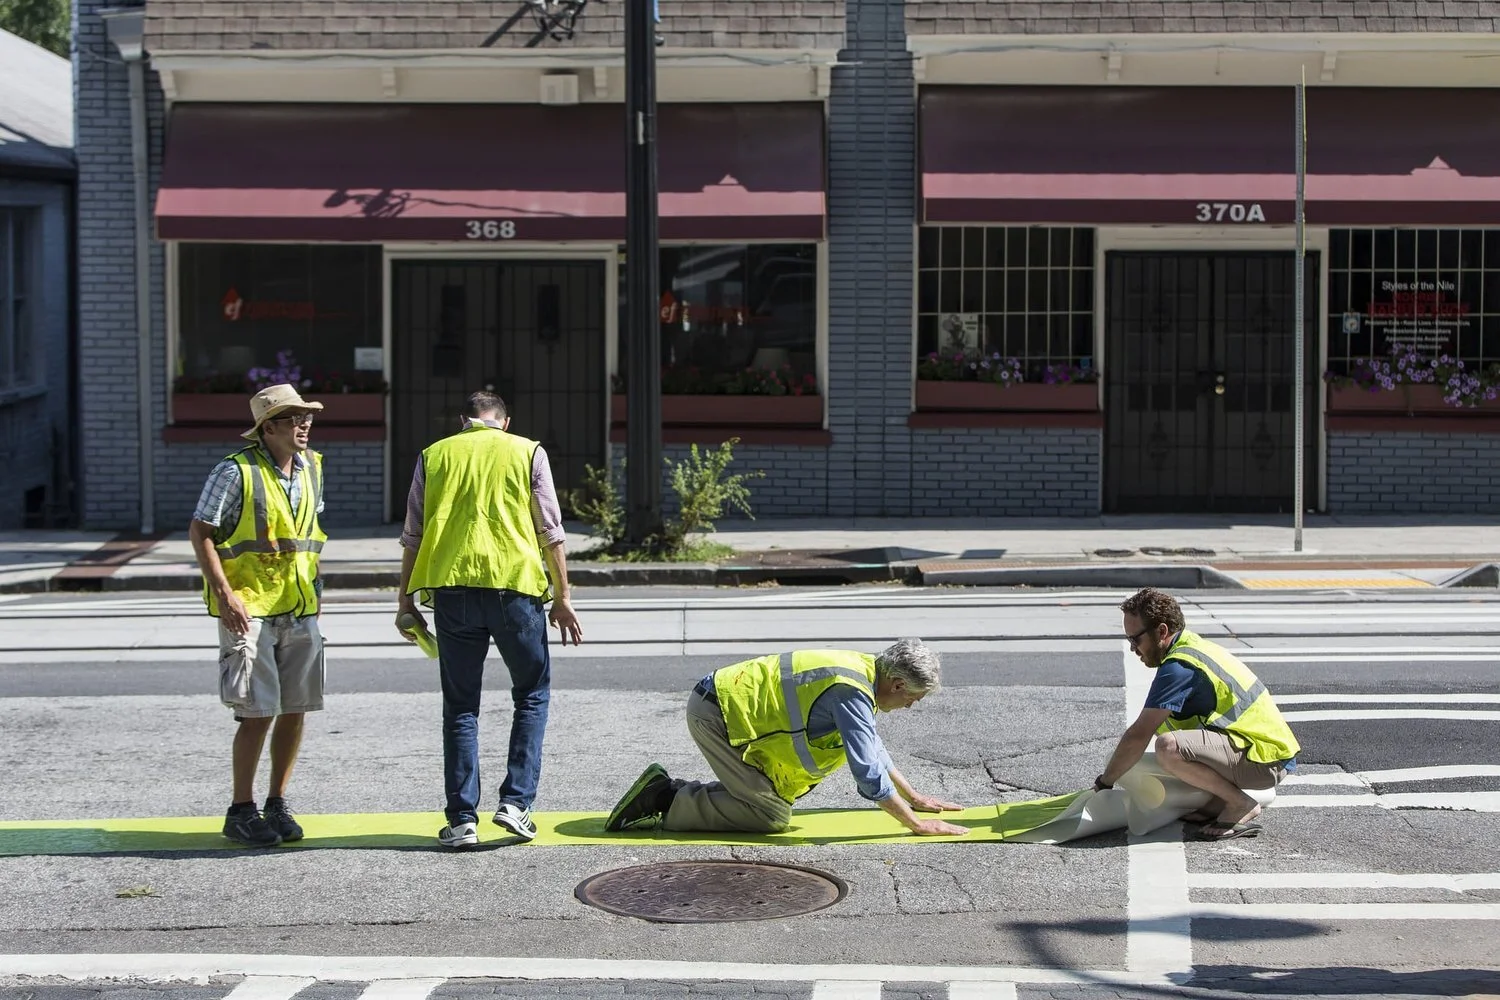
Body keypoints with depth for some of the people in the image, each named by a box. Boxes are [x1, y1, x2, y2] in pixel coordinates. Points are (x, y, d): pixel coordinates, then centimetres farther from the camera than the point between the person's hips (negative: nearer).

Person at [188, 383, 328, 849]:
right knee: (258, 713, -7)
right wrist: (224, 593, -16)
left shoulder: (312, 467, 10)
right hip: (249, 608, -6)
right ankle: (241, 811, 5)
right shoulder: (237, 470, -10)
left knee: (295, 709, 6)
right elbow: (199, 531, -9)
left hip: (300, 607, 6)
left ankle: (277, 804, 19)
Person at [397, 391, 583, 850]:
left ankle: (462, 820, 5)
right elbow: (551, 532, 4)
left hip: (451, 587, 2)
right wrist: (561, 598, 8)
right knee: (533, 693, 14)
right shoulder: (527, 452, 8)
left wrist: (406, 601, 16)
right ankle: (516, 800, 3)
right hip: (514, 586, -2)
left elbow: (412, 536, 11)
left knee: (460, 707, 8)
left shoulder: (433, 456, 13)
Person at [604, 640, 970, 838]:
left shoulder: (862, 670, 9)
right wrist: (916, 824, -19)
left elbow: (872, 750, 25)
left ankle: (666, 792, 14)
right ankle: (668, 804, -7)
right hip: (716, 713, -10)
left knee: (766, 795, 14)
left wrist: (914, 798, 28)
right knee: (773, 816, -11)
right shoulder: (853, 692, -22)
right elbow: (868, 772, -25)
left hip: (725, 698, 10)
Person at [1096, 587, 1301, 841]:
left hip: (1266, 761, -10)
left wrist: (1104, 782, -5)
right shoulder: (1194, 646, 14)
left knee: (1169, 747, -31)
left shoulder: (1178, 667, -17)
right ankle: (1220, 802, 10)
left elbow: (1138, 736, -17)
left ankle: (1241, 806, -10)